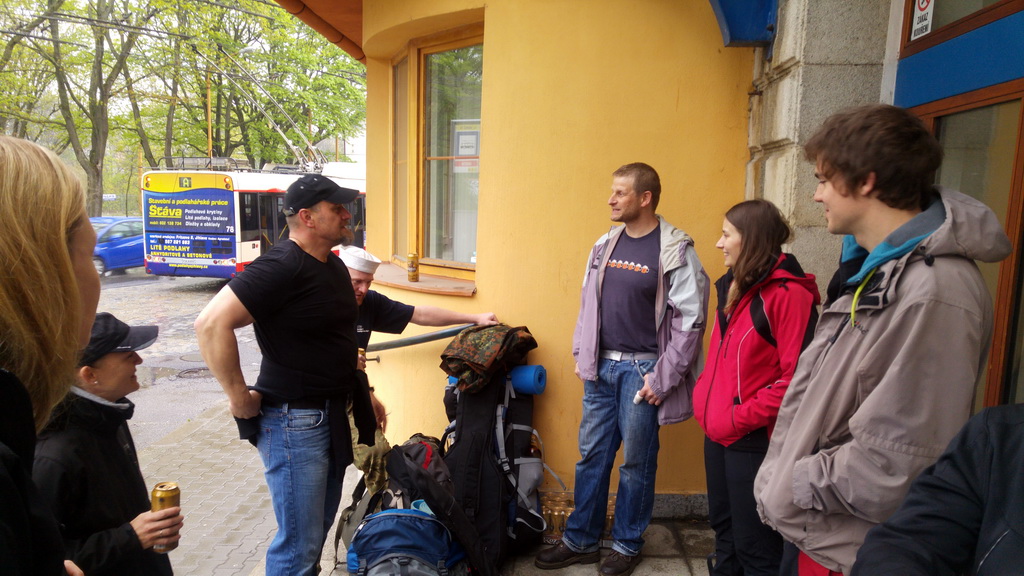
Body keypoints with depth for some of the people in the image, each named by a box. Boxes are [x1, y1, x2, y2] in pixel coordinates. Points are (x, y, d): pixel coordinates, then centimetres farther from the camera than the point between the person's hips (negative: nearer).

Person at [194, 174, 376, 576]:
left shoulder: (334, 266, 9)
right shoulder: (282, 267, -19)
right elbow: (211, 324, -27)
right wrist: (239, 398, -21)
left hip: (333, 416, 9)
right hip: (295, 421, -9)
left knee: (320, 527, 21)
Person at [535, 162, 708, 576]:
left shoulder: (675, 251, -11)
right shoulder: (605, 245, 7)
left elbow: (690, 321, -12)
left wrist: (662, 378, -13)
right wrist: (581, 353, 8)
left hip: (641, 369, -5)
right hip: (601, 367, 5)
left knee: (636, 461, 8)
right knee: (591, 455, 12)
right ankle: (580, 541, 27)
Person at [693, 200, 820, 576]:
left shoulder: (788, 293, -17)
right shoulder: (734, 286, 10)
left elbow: (796, 377, -21)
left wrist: (743, 417, -18)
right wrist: (703, 397, 7)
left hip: (754, 439, -8)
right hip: (718, 432, 8)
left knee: (753, 544, 5)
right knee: (724, 528, 23)